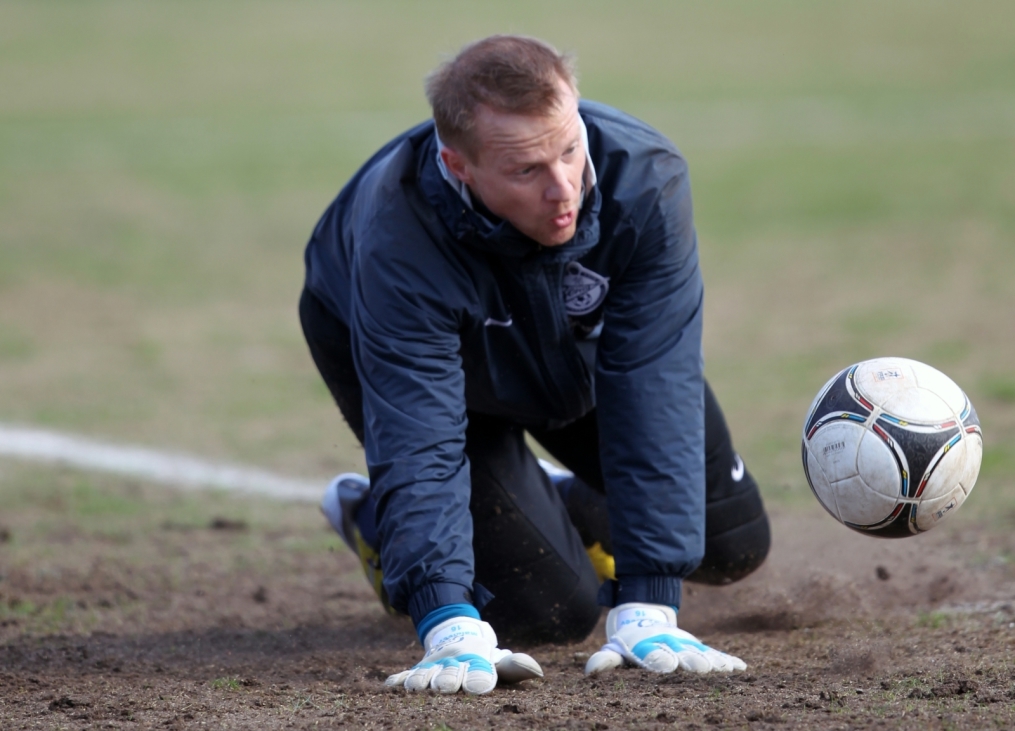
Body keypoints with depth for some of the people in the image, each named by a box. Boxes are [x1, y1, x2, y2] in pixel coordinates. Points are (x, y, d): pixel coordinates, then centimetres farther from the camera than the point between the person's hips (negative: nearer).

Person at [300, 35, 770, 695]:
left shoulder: (646, 181, -38)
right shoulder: (402, 243, -44)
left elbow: (653, 403, -38)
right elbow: (418, 443, -45)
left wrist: (647, 609, -43)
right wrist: (451, 630, -58)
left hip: (581, 349, 4)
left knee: (731, 544, 5)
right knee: (550, 607, -13)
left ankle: (566, 507, 34)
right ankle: (371, 515, 14)